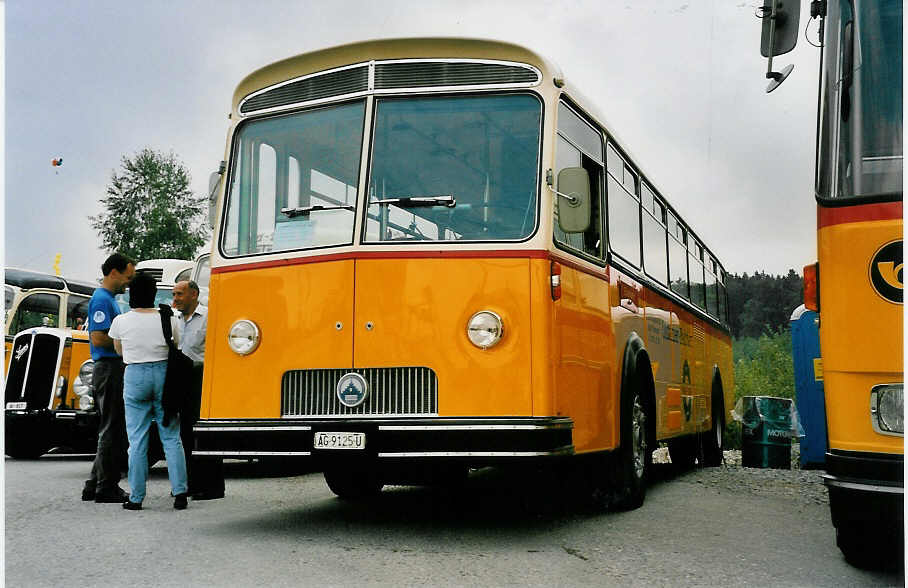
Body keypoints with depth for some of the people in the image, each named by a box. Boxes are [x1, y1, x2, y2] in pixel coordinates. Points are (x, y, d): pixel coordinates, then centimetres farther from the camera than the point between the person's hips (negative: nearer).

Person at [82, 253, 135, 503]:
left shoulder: (110, 299, 19)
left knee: (112, 430, 14)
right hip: (108, 368, -11)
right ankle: (106, 488, 2)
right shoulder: (102, 299, -12)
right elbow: (98, 339, -21)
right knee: (112, 430, -5)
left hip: (114, 369, 11)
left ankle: (94, 486, 19)